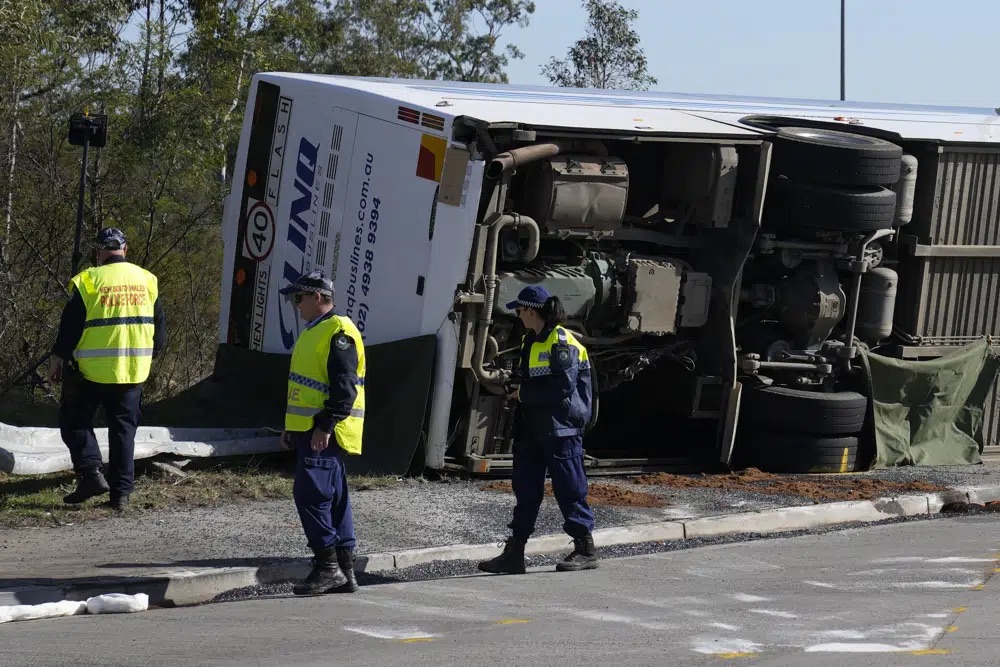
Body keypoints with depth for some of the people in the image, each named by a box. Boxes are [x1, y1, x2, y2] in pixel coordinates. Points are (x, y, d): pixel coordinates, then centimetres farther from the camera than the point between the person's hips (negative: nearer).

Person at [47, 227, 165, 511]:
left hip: (91, 370, -4)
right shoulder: (146, 280, 5)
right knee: (123, 429, 11)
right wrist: (149, 357, 25)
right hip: (132, 370, 4)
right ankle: (121, 493, 7)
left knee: (75, 421, 11)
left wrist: (57, 359, 5)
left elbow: (70, 326, -7)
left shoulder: (88, 281, -9)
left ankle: (91, 473, -7)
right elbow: (159, 328, 11)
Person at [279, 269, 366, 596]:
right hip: (309, 431, 10)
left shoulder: (339, 332, -12)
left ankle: (328, 566, -12)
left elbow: (345, 385, -21)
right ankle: (344, 571, 11)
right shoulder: (313, 332, 20)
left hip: (324, 434, -10)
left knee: (311, 494, -14)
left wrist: (326, 426, -25)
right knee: (334, 499, 10)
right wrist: (291, 427, 25)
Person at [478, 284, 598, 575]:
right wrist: (519, 394, 7)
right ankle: (514, 553, 9)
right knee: (526, 489, 8)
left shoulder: (562, 342, -13)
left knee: (569, 489, -3)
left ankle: (586, 550, 6)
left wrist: (526, 394, -14)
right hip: (532, 428, 9)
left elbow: (564, 386, -21)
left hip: (560, 428, -9)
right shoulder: (529, 341, 16)